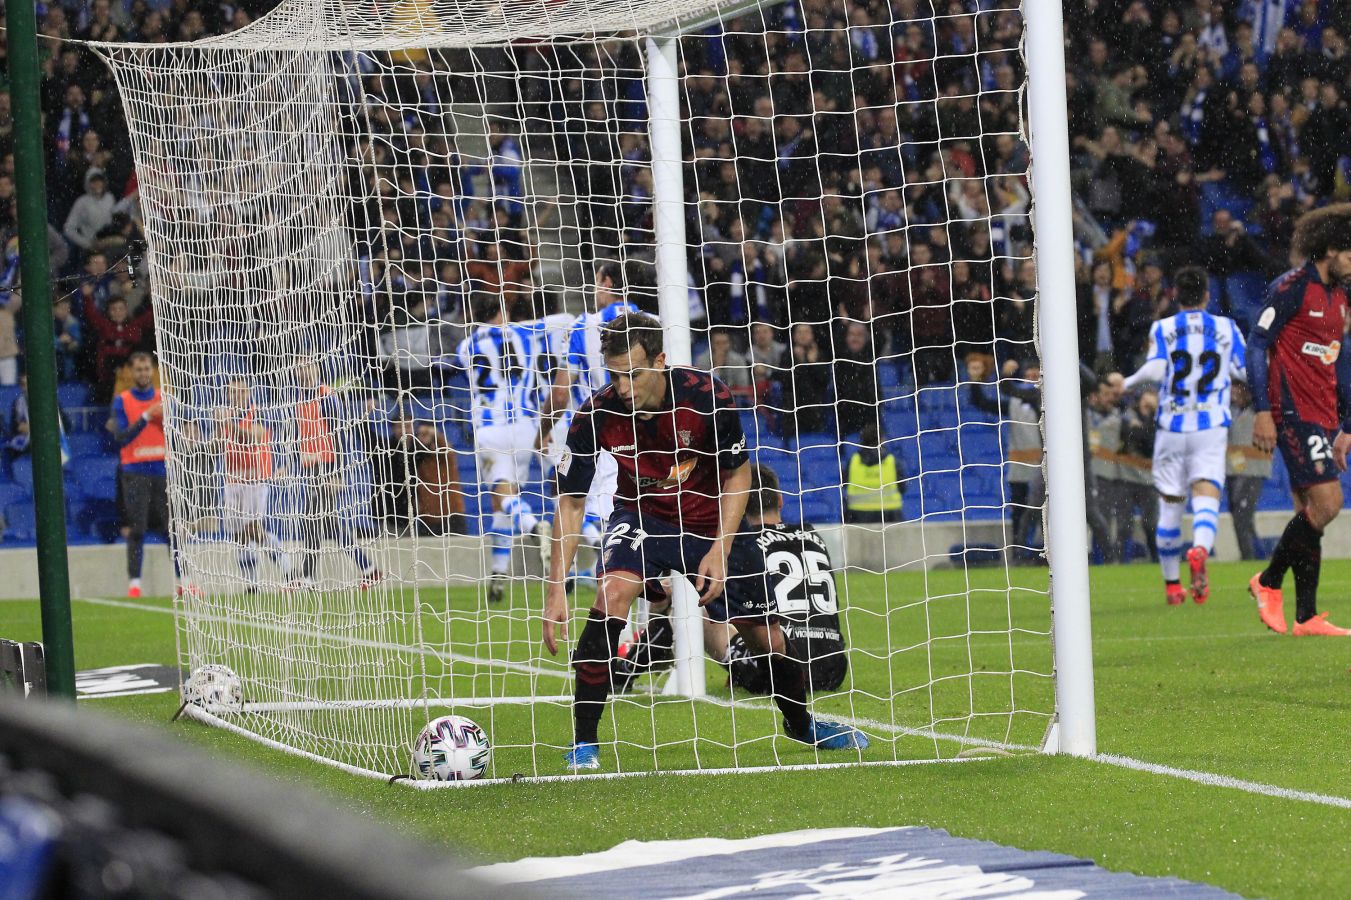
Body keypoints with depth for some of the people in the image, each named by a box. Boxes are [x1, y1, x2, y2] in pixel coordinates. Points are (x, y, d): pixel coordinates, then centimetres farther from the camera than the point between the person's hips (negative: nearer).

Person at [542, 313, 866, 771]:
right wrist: (555, 590, -22)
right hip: (642, 516, -1)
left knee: (766, 634, 2)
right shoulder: (597, 416, -25)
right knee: (612, 595, -30)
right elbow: (569, 503, -17)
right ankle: (583, 742, -22)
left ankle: (801, 723, 35)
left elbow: (738, 474, -9)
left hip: (708, 521, 1)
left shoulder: (707, 396, -26)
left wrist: (720, 550, -18)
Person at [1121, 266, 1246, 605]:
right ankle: (1200, 550, -43)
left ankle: (1172, 584, 20)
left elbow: (1154, 370, -15)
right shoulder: (1227, 328, 4)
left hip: (1171, 427, 0)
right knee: (1206, 497, -11)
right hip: (1211, 428, 0)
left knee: (1169, 507, 11)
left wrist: (1129, 383, 4)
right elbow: (1245, 371, 4)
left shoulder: (1162, 328, 0)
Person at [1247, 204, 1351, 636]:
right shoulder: (1292, 288, -9)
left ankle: (1306, 617, 8)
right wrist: (1262, 411, -16)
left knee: (1309, 512, 7)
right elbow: (1258, 344, -11)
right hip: (1293, 412, -9)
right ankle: (1269, 582, -1)